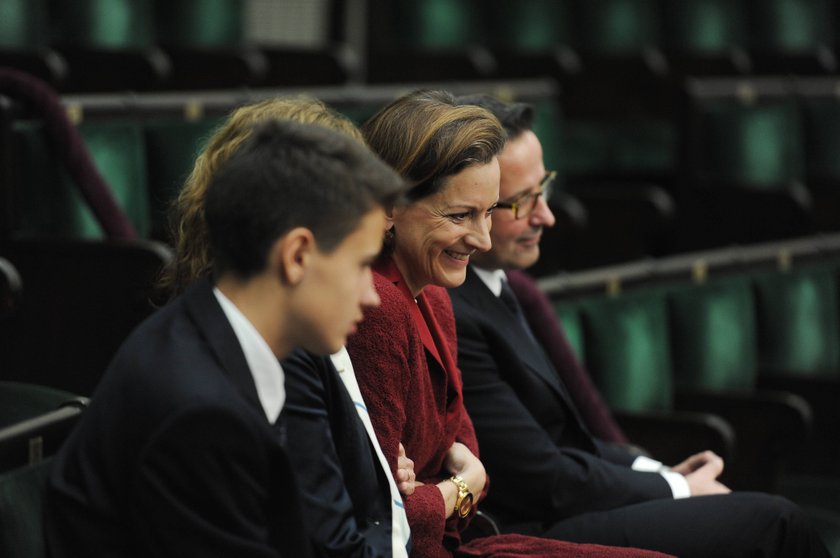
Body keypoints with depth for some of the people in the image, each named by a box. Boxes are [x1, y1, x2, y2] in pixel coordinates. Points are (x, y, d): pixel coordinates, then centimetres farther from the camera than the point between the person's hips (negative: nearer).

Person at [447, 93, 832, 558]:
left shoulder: (492, 284, 7)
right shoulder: (450, 316, -22)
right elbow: (544, 481, -18)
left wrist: (654, 471, 5)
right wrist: (675, 490, -6)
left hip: (550, 514, 9)